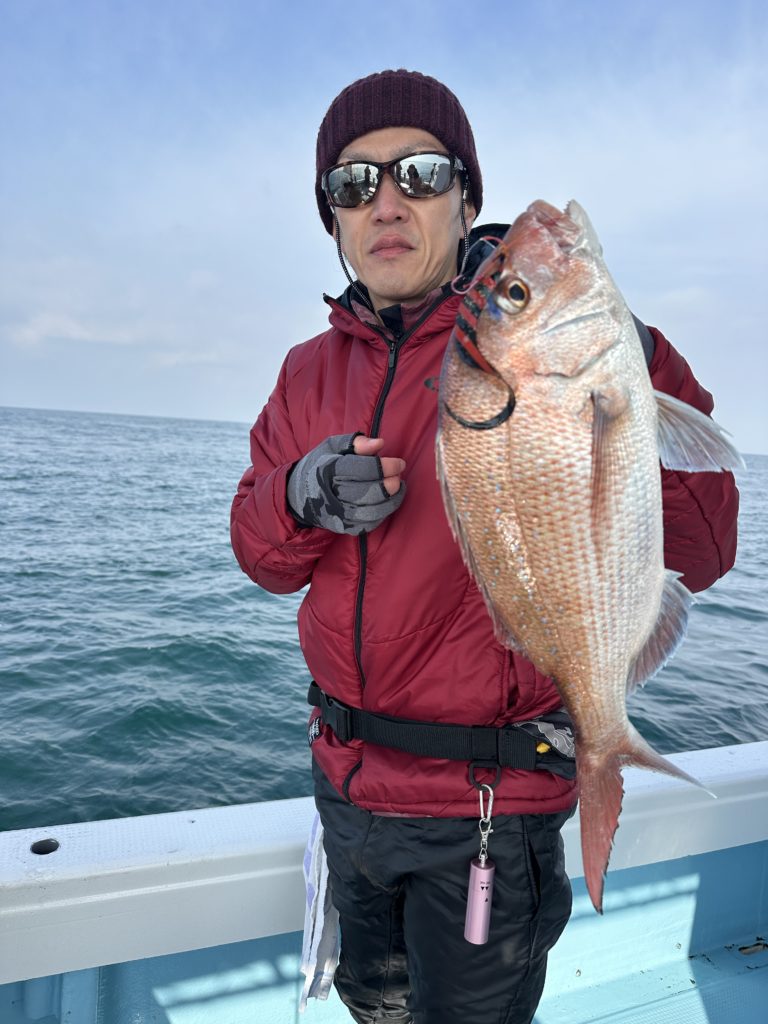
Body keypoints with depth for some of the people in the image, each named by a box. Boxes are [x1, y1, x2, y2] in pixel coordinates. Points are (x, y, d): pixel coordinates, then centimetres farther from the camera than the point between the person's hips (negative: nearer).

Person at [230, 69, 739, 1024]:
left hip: (486, 805, -5)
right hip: (346, 778, 6)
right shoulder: (312, 370, 1)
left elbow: (696, 554, -21)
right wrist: (301, 497, -20)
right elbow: (258, 551, 2)